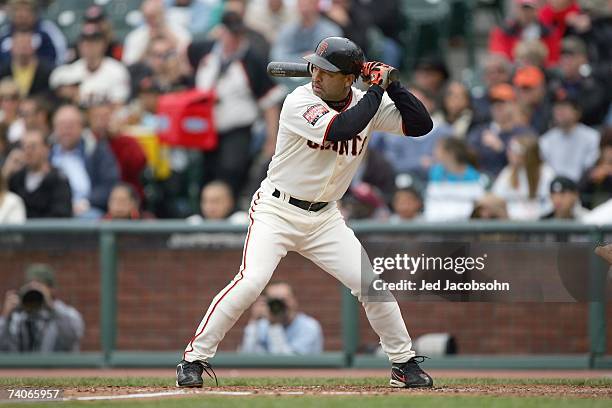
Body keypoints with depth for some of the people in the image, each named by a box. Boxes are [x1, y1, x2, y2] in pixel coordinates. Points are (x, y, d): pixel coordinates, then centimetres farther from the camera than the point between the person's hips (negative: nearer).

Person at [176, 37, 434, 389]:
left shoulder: (366, 102, -2)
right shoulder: (300, 102, -18)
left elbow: (421, 124, -4)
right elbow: (340, 128, -33)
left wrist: (392, 86, -13)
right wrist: (377, 89, -22)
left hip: (324, 219, 5)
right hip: (277, 211, -5)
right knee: (251, 281, -23)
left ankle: (405, 363, 17)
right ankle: (195, 358, -12)